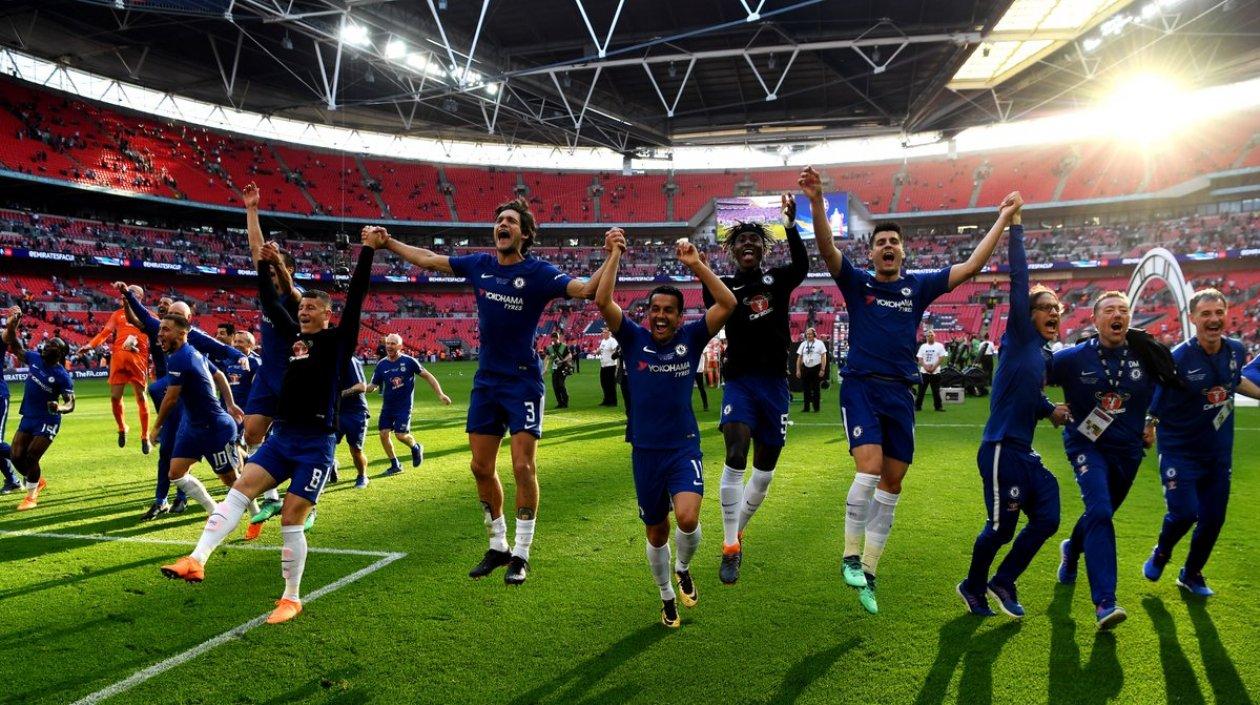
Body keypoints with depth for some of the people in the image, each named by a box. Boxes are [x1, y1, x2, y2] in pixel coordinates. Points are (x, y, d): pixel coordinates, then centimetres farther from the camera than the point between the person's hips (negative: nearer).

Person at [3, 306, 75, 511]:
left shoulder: (62, 376, -18)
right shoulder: (34, 358, -2)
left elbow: (70, 404, -17)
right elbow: (12, 344, 7)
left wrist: (58, 407, -39)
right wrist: (11, 324, -8)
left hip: (47, 421, -6)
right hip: (28, 417, 6)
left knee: (31, 458, -9)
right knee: (17, 456, 5)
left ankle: (31, 496, 12)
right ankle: (38, 481, 33)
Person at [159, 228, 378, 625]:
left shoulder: (337, 340, -3)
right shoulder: (293, 337, 15)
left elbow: (355, 298, -11)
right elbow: (271, 304, 23)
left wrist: (368, 251, -16)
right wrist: (265, 266, 20)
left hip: (316, 443, -6)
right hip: (282, 436, 6)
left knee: (291, 519, -6)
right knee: (240, 488, -10)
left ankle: (291, 599, 7)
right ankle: (197, 561, -14)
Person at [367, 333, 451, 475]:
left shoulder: (409, 361, -9)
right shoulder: (382, 365, 1)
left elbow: (427, 376, -5)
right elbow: (373, 386, 7)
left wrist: (440, 394, -9)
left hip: (404, 406, -4)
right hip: (387, 406, 5)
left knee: (400, 434, -13)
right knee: (383, 433, -1)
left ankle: (416, 447, 22)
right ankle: (395, 465, 15)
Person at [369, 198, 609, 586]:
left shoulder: (538, 272, -10)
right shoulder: (479, 265, 5)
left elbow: (586, 290, -21)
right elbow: (428, 259, 16)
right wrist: (388, 243, 19)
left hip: (523, 382, -5)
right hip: (486, 382, 6)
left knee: (523, 467, -7)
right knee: (482, 467, 9)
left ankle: (521, 554, 7)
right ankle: (498, 546, 25)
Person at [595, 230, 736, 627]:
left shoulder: (691, 338, -1)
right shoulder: (634, 339, -1)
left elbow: (728, 304, -12)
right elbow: (602, 302, -14)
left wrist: (696, 264, -16)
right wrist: (615, 255, -15)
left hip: (684, 448, -1)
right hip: (645, 451, 1)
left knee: (687, 519, -22)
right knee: (656, 534, 12)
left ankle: (683, 569, 13)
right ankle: (667, 598, 37)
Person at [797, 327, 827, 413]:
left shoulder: (819, 343, 1)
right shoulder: (803, 344, 11)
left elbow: (823, 357, -3)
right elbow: (799, 357, 12)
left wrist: (822, 370, -11)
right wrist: (798, 370, 5)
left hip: (816, 368, -3)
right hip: (805, 368, 3)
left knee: (816, 389, 1)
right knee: (805, 389, 5)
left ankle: (817, 408, 7)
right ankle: (806, 407, 11)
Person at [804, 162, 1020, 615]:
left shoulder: (918, 286, 11)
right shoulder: (857, 282, 3)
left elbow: (972, 266, 12)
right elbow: (826, 249, -12)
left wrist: (1004, 218, 13)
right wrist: (816, 201, -27)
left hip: (900, 393, 4)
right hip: (861, 387, -4)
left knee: (892, 483, 5)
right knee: (869, 470, -20)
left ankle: (868, 571, 16)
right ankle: (851, 556, -1)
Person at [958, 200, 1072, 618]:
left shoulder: (1044, 354, 15)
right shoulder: (1019, 337, -7)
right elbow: (1019, 281, -15)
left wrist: (1051, 410, 9)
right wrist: (1015, 226, -17)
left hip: (1024, 452, 8)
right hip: (1001, 449, -8)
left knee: (1046, 519, 7)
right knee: (1001, 527, -1)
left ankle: (1002, 582, 23)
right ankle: (973, 588, 22)